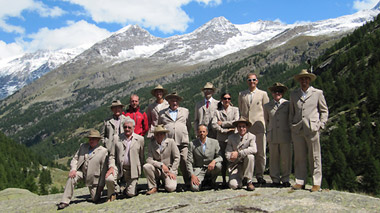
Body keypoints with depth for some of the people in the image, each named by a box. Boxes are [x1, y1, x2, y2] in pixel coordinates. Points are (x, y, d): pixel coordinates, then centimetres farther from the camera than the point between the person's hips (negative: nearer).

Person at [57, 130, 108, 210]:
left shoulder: (103, 151, -10)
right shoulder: (83, 146, 4)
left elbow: (104, 168, -9)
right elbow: (75, 158, 5)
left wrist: (101, 184, -10)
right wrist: (73, 169, -15)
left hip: (93, 176, -3)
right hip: (81, 171, 3)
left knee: (95, 199, -1)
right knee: (71, 178, -29)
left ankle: (97, 190, 36)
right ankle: (65, 202, -20)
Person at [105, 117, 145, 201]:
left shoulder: (140, 139, 2)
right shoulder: (117, 138, 6)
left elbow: (142, 156, 6)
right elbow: (112, 155, 6)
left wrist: (140, 170, 1)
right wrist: (111, 167, -10)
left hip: (133, 169, 0)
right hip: (119, 167, 1)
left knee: (131, 194, -6)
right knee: (109, 179, -29)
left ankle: (129, 187, 33)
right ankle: (112, 195, 4)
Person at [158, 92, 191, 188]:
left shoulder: (185, 111, 20)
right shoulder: (162, 113, 16)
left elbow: (189, 126, 25)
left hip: (182, 142, 0)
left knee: (184, 162, -9)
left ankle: (188, 182, 0)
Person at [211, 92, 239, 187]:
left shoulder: (235, 109, 12)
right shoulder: (217, 111, 11)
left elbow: (236, 122, -4)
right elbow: (214, 125, -2)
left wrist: (222, 123, -4)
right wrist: (225, 130, -10)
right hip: (222, 138, 0)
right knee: (223, 159, -2)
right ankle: (224, 180, 6)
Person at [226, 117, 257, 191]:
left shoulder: (251, 137, -3)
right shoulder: (231, 137, 2)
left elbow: (254, 149, -23)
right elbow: (227, 153, -1)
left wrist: (238, 153, -29)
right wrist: (231, 157, -26)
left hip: (246, 165, 0)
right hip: (235, 165, 0)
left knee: (250, 156, -33)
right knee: (233, 185, -22)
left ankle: (248, 181, -16)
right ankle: (240, 179, 16)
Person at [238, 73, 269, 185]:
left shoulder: (263, 94, 9)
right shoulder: (241, 94, 14)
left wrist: (267, 126, 3)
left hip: (259, 126, -1)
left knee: (261, 152, 1)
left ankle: (259, 175, 12)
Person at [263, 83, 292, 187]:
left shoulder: (288, 104, 5)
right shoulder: (267, 106, 11)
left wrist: (292, 133, 12)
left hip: (285, 135, -1)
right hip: (272, 136, 1)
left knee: (286, 158, 2)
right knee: (274, 158, 4)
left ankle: (285, 179, 15)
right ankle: (275, 179, 14)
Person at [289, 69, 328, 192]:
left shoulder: (318, 93, 9)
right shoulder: (294, 94, 17)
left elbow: (324, 111, 11)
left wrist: (321, 125, 0)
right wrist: (291, 126, 11)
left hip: (312, 129, -3)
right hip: (297, 130, 3)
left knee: (314, 157, 0)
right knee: (299, 157, 4)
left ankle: (316, 183, 6)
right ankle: (300, 182, 12)